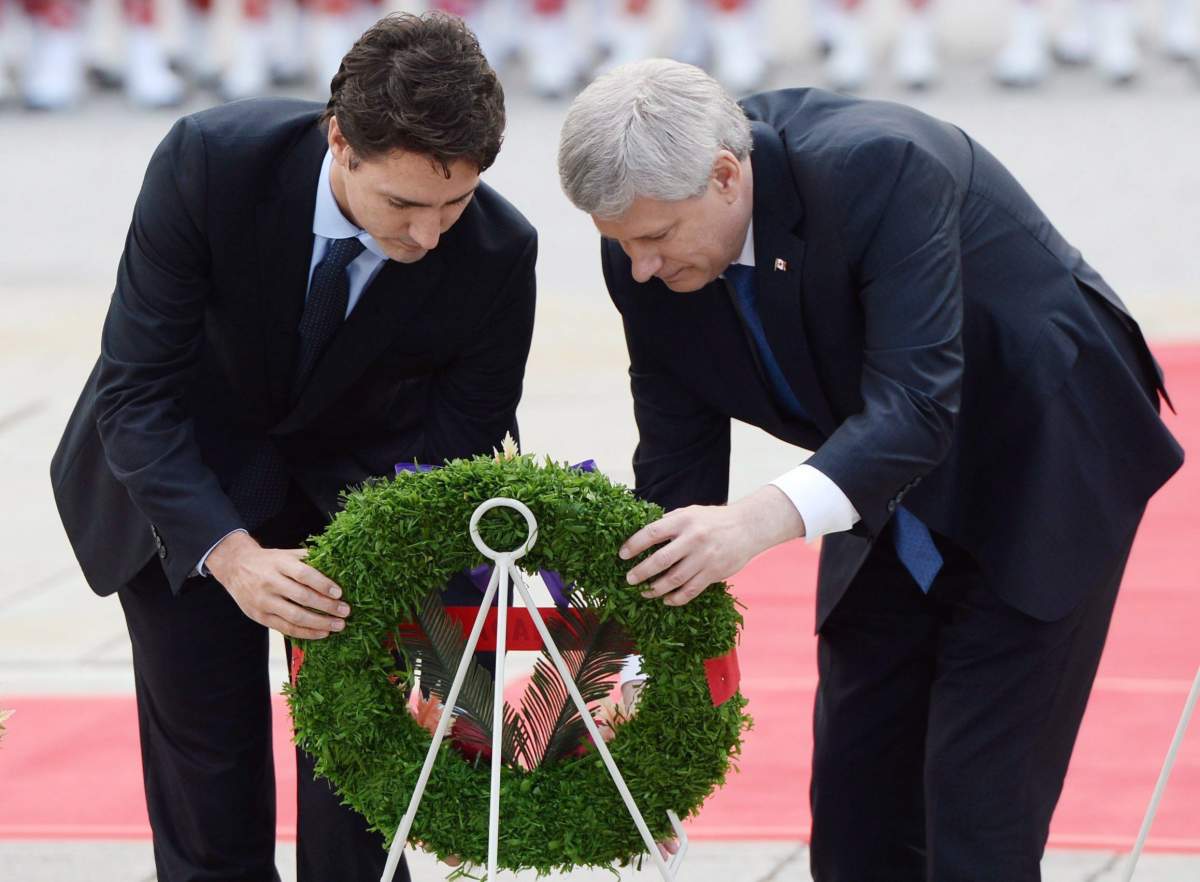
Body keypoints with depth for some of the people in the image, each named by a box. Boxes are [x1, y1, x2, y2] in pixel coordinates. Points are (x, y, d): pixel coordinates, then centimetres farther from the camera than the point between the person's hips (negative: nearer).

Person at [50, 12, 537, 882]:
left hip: (361, 475, 1)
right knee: (206, 752, 2)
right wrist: (231, 554, -43)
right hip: (186, 475, -1)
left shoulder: (498, 253, -28)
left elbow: (459, 451, -17)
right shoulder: (208, 163, -34)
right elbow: (135, 389, -30)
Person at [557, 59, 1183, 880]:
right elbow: (675, 471, -7)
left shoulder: (881, 167, -34)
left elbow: (915, 404, -41)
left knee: (978, 804, -11)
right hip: (894, 495, 7)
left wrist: (765, 519, -55)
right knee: (857, 813, 5)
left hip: (1044, 466, -7)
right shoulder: (650, 263, -14)